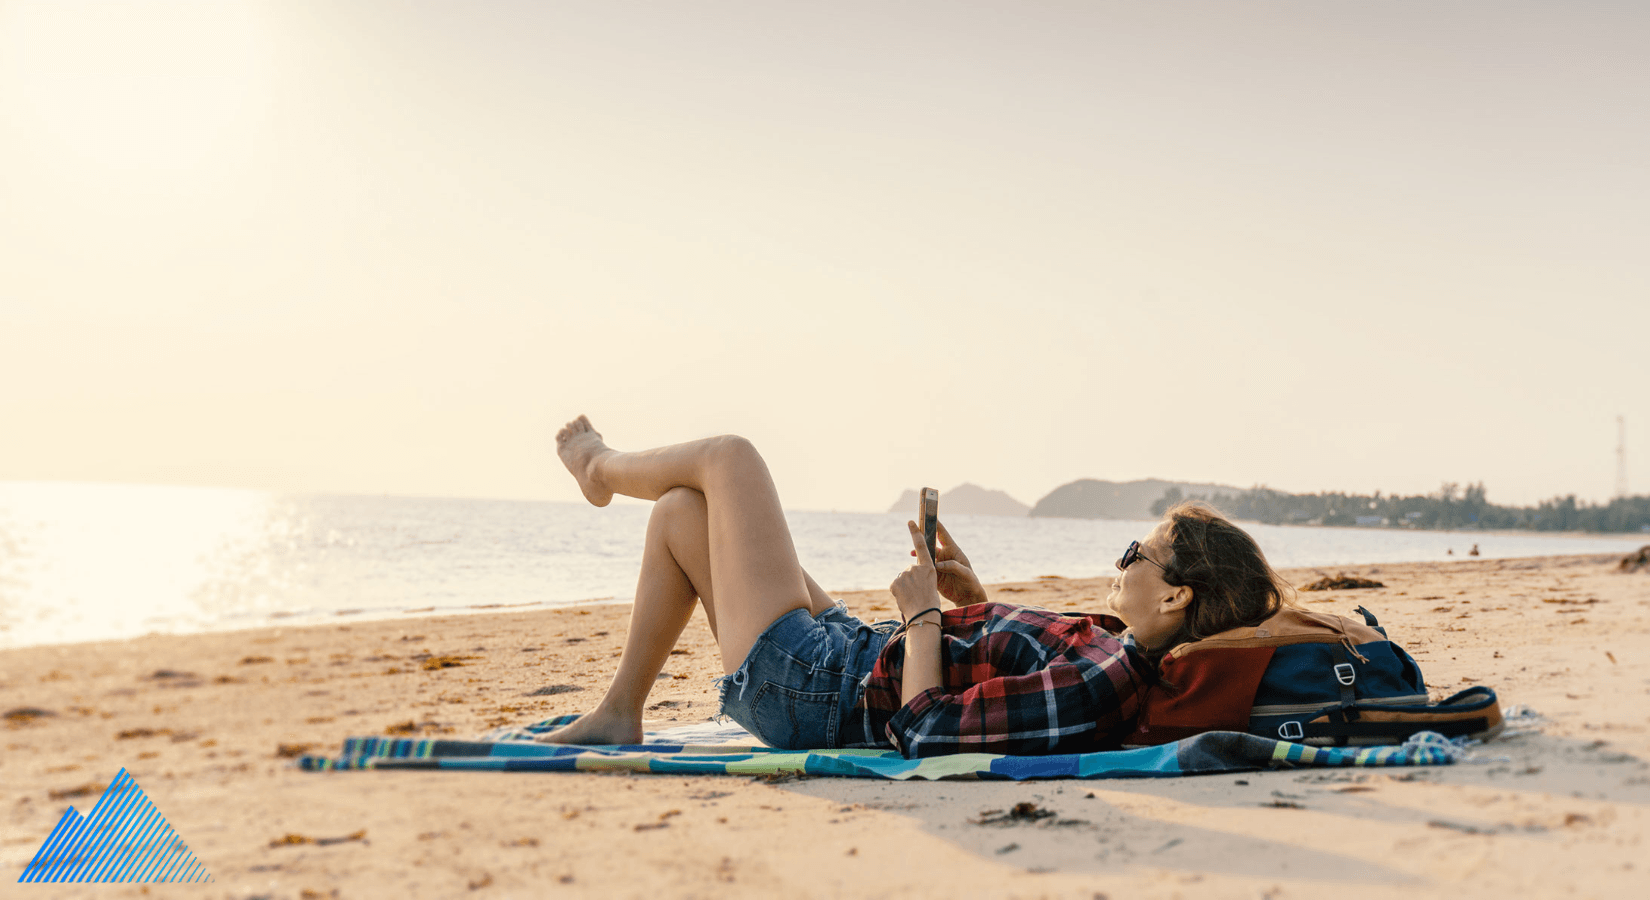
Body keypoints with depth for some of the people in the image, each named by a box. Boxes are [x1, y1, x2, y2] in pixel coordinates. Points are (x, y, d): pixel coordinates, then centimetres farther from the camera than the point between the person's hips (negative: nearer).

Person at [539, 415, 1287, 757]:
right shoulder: (1120, 649, -1)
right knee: (681, 511, 18)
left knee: (728, 454, 1)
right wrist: (972, 596, 9)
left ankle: (603, 469, 35)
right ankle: (619, 713, 29)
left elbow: (925, 731, -30)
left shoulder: (1097, 685, -30)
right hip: (848, 652, 9)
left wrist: (924, 612, -19)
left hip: (802, 686, -9)